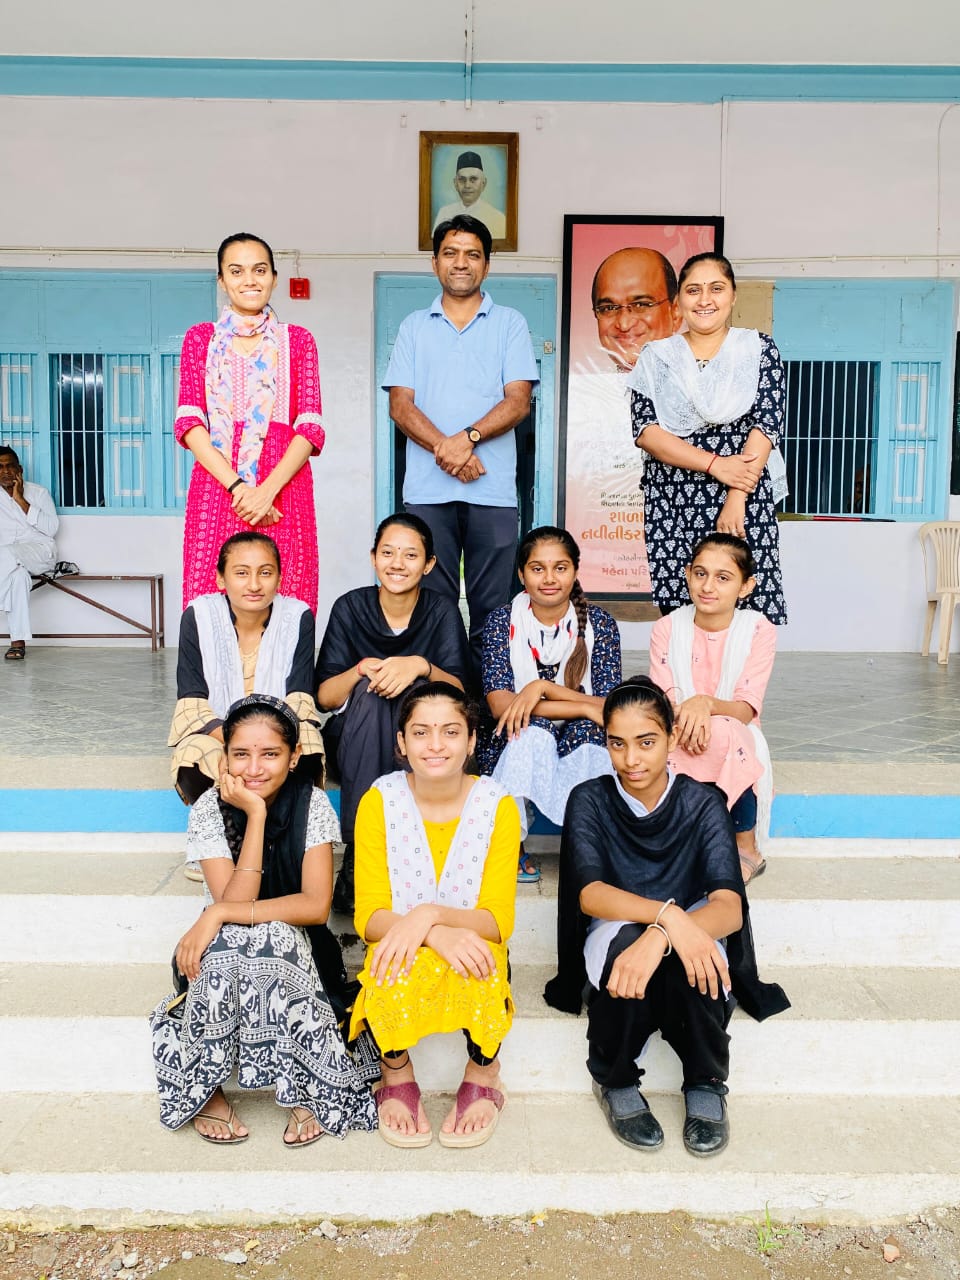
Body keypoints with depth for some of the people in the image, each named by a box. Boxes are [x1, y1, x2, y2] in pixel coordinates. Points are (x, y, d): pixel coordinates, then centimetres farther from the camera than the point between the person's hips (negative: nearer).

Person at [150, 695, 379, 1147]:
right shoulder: (209, 809, -11)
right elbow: (234, 900, -23)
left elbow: (316, 906, -21)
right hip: (228, 953, 1)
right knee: (227, 942, -34)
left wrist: (220, 914, -27)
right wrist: (256, 813, -27)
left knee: (272, 940, -34)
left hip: (297, 950, 0)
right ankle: (206, 1088, -13)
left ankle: (307, 1090, -16)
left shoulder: (312, 805, -12)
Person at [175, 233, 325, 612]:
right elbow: (189, 423, 3)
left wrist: (269, 489, -13)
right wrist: (237, 486, -12)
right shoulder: (200, 338, 14)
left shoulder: (297, 340, 13)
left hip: (283, 489, 0)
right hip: (216, 489, 0)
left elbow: (310, 427, 3)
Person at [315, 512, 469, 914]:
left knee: (413, 691, -31)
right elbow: (325, 697, -6)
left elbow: (458, 692, -15)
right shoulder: (350, 608, -4)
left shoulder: (442, 612, -5)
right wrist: (362, 670, -26)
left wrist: (420, 666, -34)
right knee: (371, 693, -31)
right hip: (356, 742, 1)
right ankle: (357, 856, -34)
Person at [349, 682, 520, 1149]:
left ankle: (483, 1077, 0)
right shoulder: (380, 801, -10)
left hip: (474, 954, 0)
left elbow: (498, 921, -11)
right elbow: (368, 917, -11)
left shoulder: (497, 805, -10)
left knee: (480, 963, -34)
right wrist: (435, 935, -31)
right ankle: (396, 1077, -1)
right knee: (395, 963, -34)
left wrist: (431, 913, -30)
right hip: (398, 955, 0)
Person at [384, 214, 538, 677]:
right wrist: (446, 450, -11)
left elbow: (518, 401, 0)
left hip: (493, 488, -1)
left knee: (491, 607, 1)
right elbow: (400, 405, 5)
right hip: (427, 488, 1)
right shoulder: (414, 327, 16)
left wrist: (468, 437, -16)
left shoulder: (510, 324, 12)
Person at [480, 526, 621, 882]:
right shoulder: (502, 621, -2)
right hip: (516, 746, 0)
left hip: (581, 746, 1)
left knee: (587, 731, -32)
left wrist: (542, 687, -23)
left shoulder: (599, 623, 0)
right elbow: (499, 704, -14)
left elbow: (609, 708, -9)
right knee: (534, 730, -33)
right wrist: (582, 707, -20)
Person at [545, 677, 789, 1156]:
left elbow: (729, 909, -20)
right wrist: (668, 914, -40)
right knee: (626, 937, -36)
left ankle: (705, 1086, -8)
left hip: (690, 939, 0)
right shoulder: (590, 800, -7)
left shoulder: (702, 803, -8)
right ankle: (614, 1082, -10)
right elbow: (589, 894, -21)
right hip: (615, 936, 0)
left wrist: (659, 937, -41)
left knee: (685, 958, -36)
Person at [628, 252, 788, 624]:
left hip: (746, 501, -1)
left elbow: (766, 424, -3)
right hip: (671, 506, 1)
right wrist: (715, 464, -12)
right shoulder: (656, 357, 10)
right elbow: (645, 430, -2)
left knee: (749, 610, -8)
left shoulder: (759, 350, 8)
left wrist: (736, 500, -14)